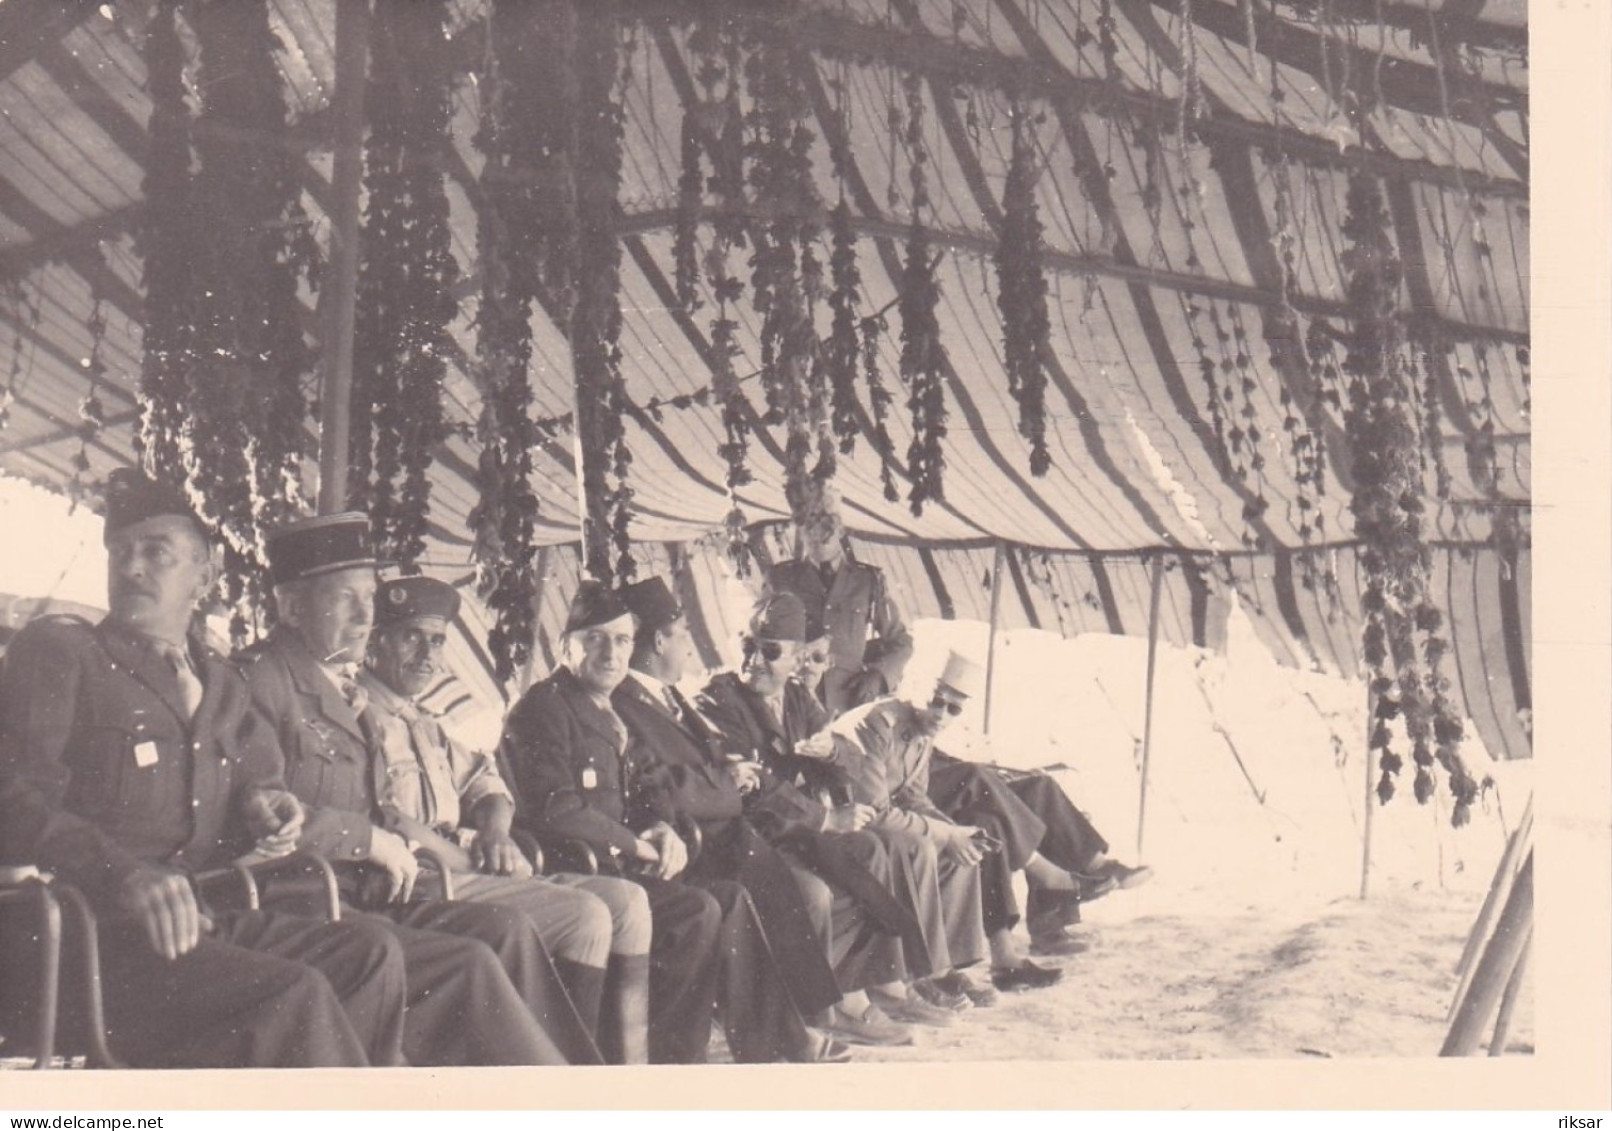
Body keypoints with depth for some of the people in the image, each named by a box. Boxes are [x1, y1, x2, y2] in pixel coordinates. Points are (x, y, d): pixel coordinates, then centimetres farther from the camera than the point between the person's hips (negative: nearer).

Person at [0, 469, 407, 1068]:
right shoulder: (55, 651, 4)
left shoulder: (218, 681, 24)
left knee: (370, 953, -16)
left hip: (203, 920, 7)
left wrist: (263, 806, 5)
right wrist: (124, 875, -27)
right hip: (86, 937, -7)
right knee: (291, 994, -28)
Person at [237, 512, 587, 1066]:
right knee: (467, 965, -21)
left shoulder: (340, 687, 21)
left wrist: (394, 849, 8)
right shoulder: (257, 679, -9)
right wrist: (370, 840, -13)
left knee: (505, 928, -8)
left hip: (356, 894, 9)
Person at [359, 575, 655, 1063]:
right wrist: (475, 861, -12)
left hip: (460, 868, 10)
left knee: (627, 900, -1)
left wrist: (496, 831, 1)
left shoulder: (425, 723, 24)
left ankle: (628, 1064, -5)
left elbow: (485, 785, 25)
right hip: (424, 885, -10)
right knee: (584, 915, -22)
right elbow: (387, 819, -18)